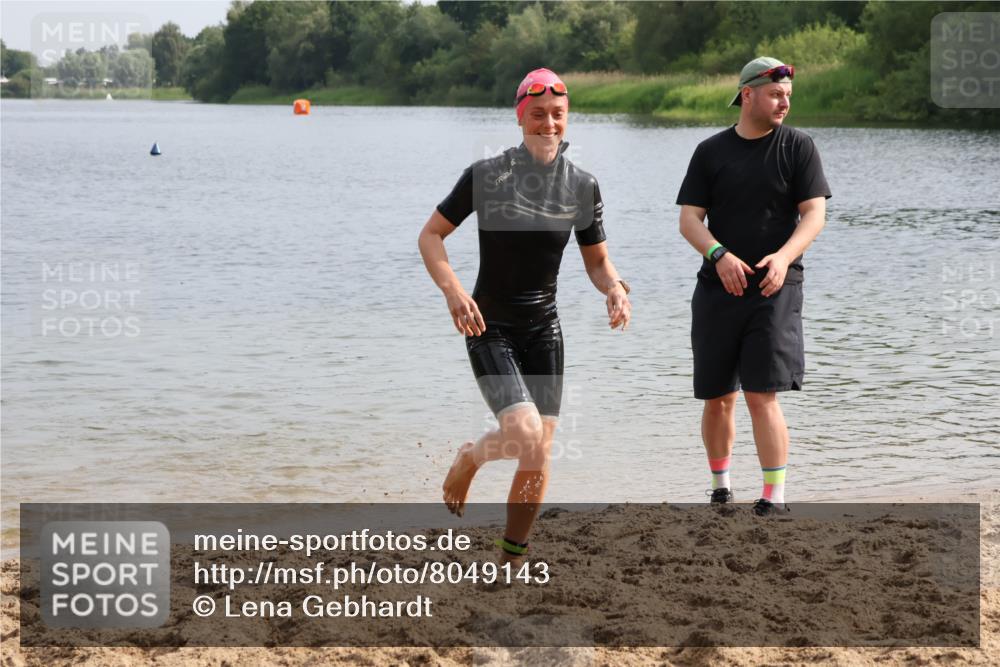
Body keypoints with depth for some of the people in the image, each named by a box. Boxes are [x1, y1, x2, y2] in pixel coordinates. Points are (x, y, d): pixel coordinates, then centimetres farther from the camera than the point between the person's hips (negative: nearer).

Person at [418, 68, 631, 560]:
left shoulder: (583, 187, 1)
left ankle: (511, 560, 17)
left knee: (541, 453, 0)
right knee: (524, 434, -21)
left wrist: (614, 289, -11)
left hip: (544, 330, 4)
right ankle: (468, 458, 14)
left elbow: (597, 260, 11)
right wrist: (453, 290, -21)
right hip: (489, 328, -4)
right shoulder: (486, 175, -9)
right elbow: (431, 235, -3)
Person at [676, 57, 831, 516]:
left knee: (762, 396, -13)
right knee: (717, 398, 8)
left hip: (774, 290, -2)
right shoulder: (710, 152, 7)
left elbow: (814, 213, -4)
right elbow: (689, 219, 1)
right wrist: (719, 255, -19)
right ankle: (720, 490, 26)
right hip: (717, 289, 3)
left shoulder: (797, 146, 3)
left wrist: (784, 256, -22)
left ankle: (775, 499, -8)